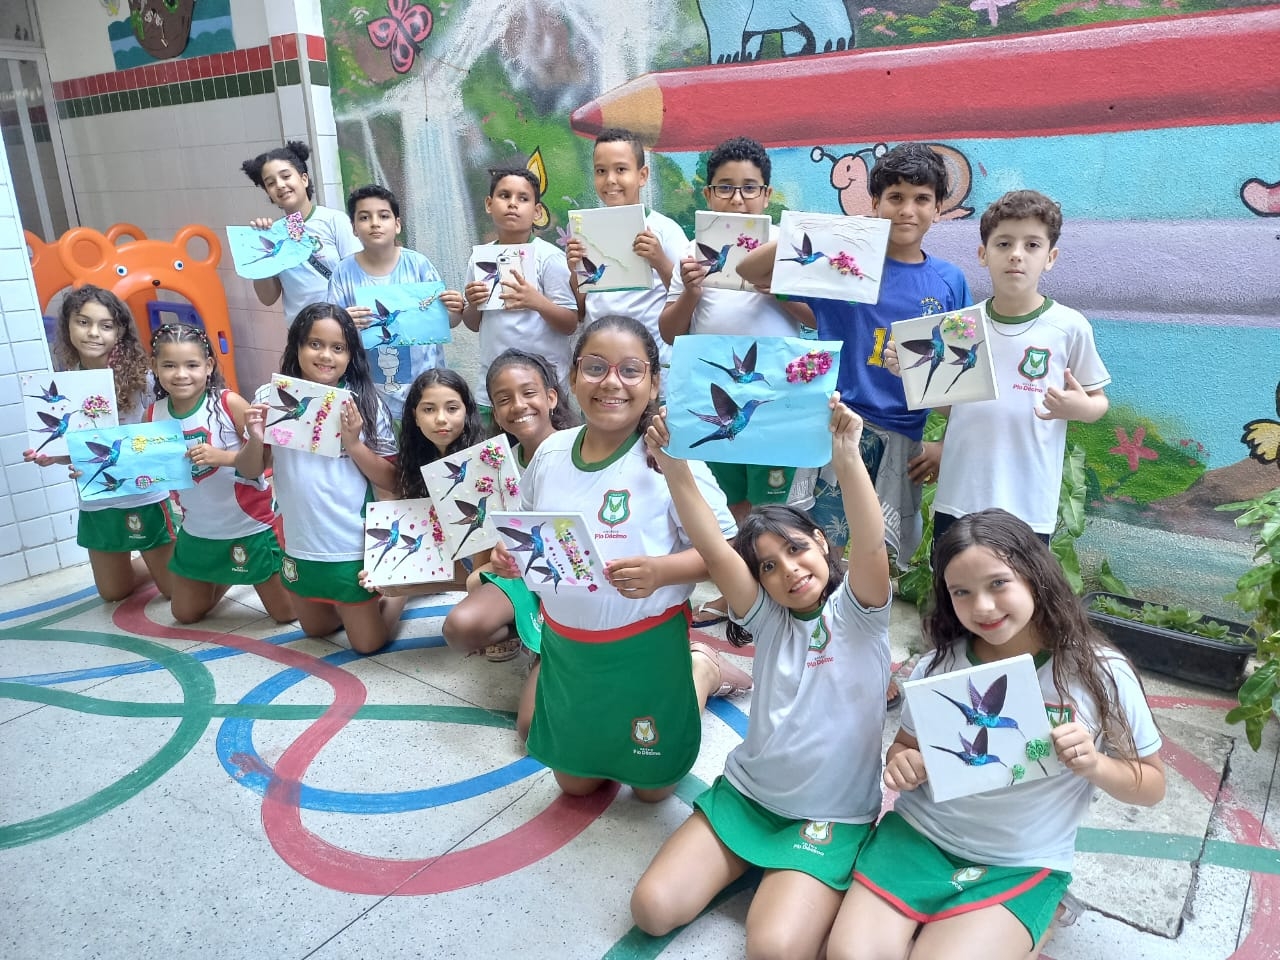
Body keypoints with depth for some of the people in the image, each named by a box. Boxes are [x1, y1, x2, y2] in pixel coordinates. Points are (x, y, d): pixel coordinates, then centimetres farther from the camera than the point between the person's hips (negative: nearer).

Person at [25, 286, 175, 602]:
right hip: (95, 502, 4)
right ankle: (159, 561, 46)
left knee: (175, 588, 9)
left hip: (143, 497, -4)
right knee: (113, 593, 21)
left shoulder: (138, 375, -17)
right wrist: (50, 456, -17)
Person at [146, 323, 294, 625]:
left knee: (286, 613, 6)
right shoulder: (154, 414, -6)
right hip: (197, 531, 5)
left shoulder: (229, 403, -21)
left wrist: (222, 456, -33)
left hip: (250, 526, -5)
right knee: (185, 614, 21)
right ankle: (225, 579, 48)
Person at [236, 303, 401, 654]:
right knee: (316, 629, 25)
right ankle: (353, 605, 51)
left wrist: (354, 444, -23)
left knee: (367, 643, 12)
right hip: (300, 545, 3)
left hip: (354, 547, -3)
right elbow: (249, 472, 0)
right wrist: (255, 439, -20)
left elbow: (391, 481, -9)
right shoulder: (272, 398, -7)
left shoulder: (364, 404, -12)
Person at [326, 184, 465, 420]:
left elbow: (447, 321, 4)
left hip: (422, 382, 0)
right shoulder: (344, 272, -4)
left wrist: (456, 310, -18)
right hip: (370, 389, 0)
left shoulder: (418, 264, -3)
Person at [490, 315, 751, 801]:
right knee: (575, 783, 24)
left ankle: (703, 670, 38)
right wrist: (508, 554, -10)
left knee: (652, 785, 17)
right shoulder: (551, 450, -5)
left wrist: (662, 571, -35)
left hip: (646, 645, -5)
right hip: (564, 643, 5)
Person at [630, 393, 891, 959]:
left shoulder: (858, 611, -8)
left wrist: (847, 458, -46)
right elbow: (714, 551, -16)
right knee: (653, 908, -7)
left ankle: (815, 887, 6)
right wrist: (675, 468, -29)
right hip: (745, 793, 4)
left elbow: (870, 546, -29)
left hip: (833, 816, -3)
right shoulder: (769, 617, -1)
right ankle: (749, 859, 16)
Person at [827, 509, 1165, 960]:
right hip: (919, 834, 2)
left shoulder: (1100, 672, -11)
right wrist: (903, 764, -16)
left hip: (1021, 865, -2)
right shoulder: (938, 666, -5)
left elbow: (1151, 784, 1)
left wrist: (1095, 765, -22)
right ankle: (933, 920, 12)